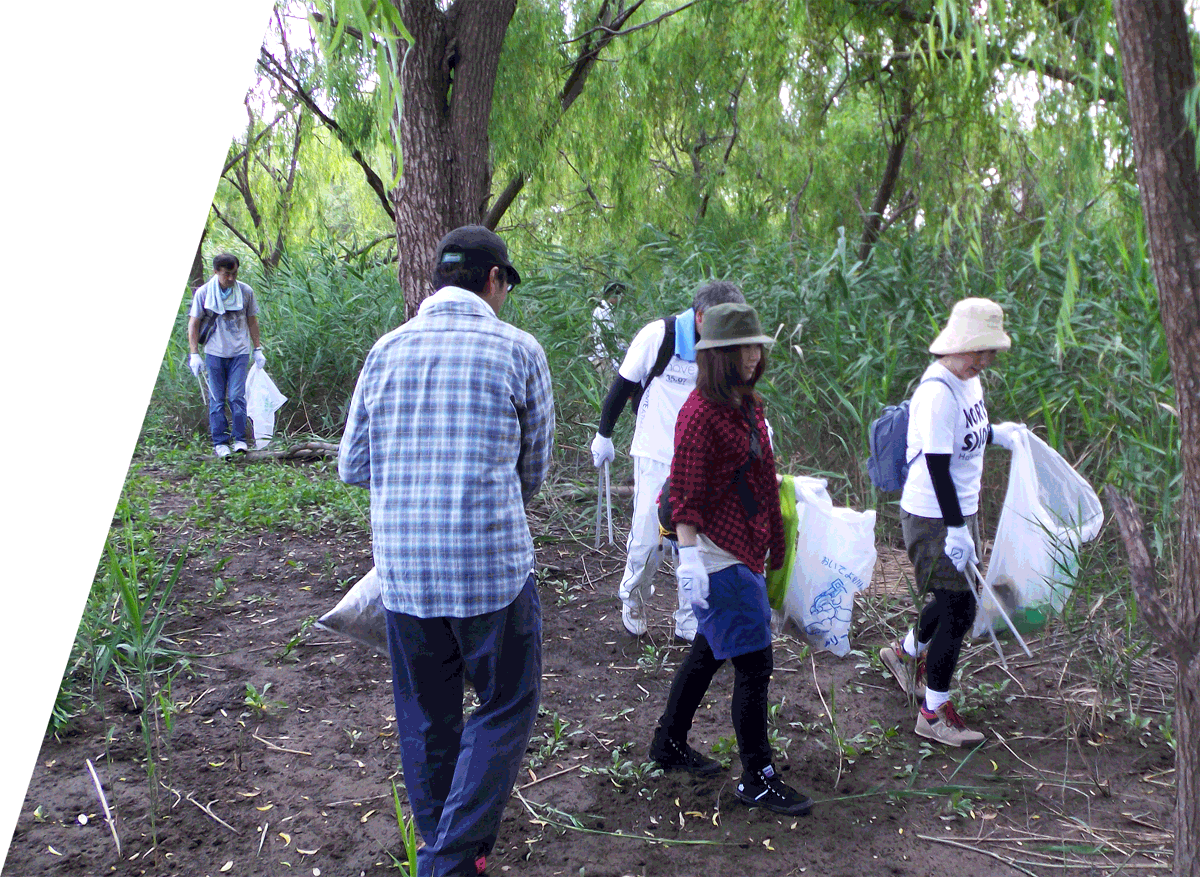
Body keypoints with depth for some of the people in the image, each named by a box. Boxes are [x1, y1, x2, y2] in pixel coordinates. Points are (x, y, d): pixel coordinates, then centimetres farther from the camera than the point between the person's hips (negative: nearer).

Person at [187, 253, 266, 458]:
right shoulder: (203, 293, -3)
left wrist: (257, 349, 12)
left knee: (237, 397, -6)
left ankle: (240, 439, 4)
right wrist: (194, 353, -3)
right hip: (215, 353, 0)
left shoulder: (245, 291, 0)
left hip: (240, 352, 0)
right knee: (217, 399, 4)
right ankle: (220, 442, 11)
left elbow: (252, 321, 12)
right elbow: (193, 323, 2)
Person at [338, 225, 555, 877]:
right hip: (492, 566, -4)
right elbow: (534, 467, 7)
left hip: (403, 571, 4)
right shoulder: (517, 350, -4)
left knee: (425, 718, 19)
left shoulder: (386, 351, 5)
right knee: (506, 706, 13)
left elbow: (352, 466, 11)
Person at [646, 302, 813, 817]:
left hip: (743, 549, 10)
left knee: (709, 650, 19)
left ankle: (670, 744, 36)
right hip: (718, 553, -10)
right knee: (754, 663, -3)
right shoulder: (701, 413, -18)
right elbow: (685, 494, -19)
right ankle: (757, 779, 11)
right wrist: (689, 557, -23)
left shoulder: (746, 404, 10)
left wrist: (771, 539, 24)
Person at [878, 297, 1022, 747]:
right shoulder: (938, 393, -24)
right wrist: (956, 529, -24)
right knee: (959, 608, -4)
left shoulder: (969, 379, 6)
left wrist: (996, 433, 9)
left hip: (961, 511, 10)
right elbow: (937, 466, -25)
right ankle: (934, 712, 10)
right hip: (933, 519, -9)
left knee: (953, 599, 20)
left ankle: (906, 654, 47)